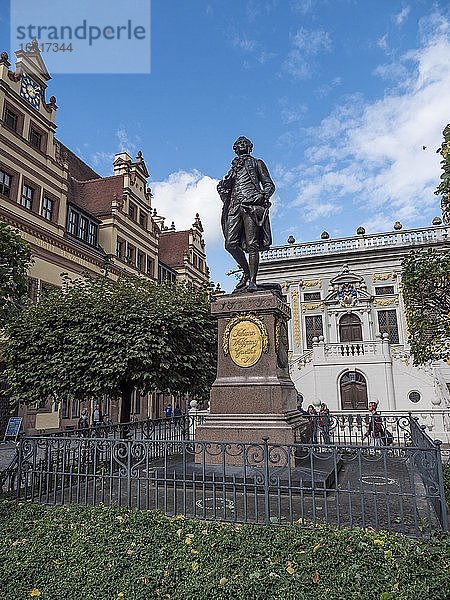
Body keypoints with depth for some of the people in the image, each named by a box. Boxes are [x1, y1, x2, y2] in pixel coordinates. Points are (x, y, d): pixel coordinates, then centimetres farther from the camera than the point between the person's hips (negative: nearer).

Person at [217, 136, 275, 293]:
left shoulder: (257, 163, 21)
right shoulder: (233, 168, 31)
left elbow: (269, 184, 14)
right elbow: (222, 186, 30)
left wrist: (263, 196, -6)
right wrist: (226, 201, 10)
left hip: (252, 206, -4)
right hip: (235, 207, 4)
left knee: (252, 245, -12)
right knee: (231, 244, -9)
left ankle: (252, 281, -12)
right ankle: (246, 272, 10)